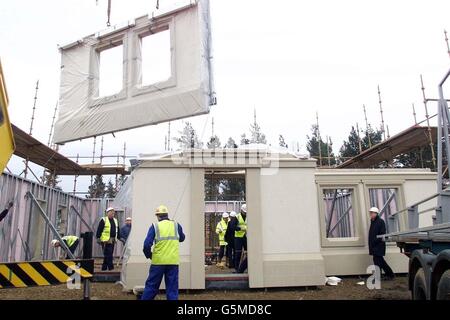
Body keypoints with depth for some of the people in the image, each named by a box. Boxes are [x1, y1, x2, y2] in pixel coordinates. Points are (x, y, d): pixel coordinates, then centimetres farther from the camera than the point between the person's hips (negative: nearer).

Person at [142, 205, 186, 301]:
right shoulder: (177, 225, 4)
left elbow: (147, 244, -8)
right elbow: (182, 238, 22)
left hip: (158, 261, -2)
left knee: (151, 286, 11)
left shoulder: (155, 226, -3)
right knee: (172, 288, 9)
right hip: (173, 261, 2)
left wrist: (149, 255, 8)